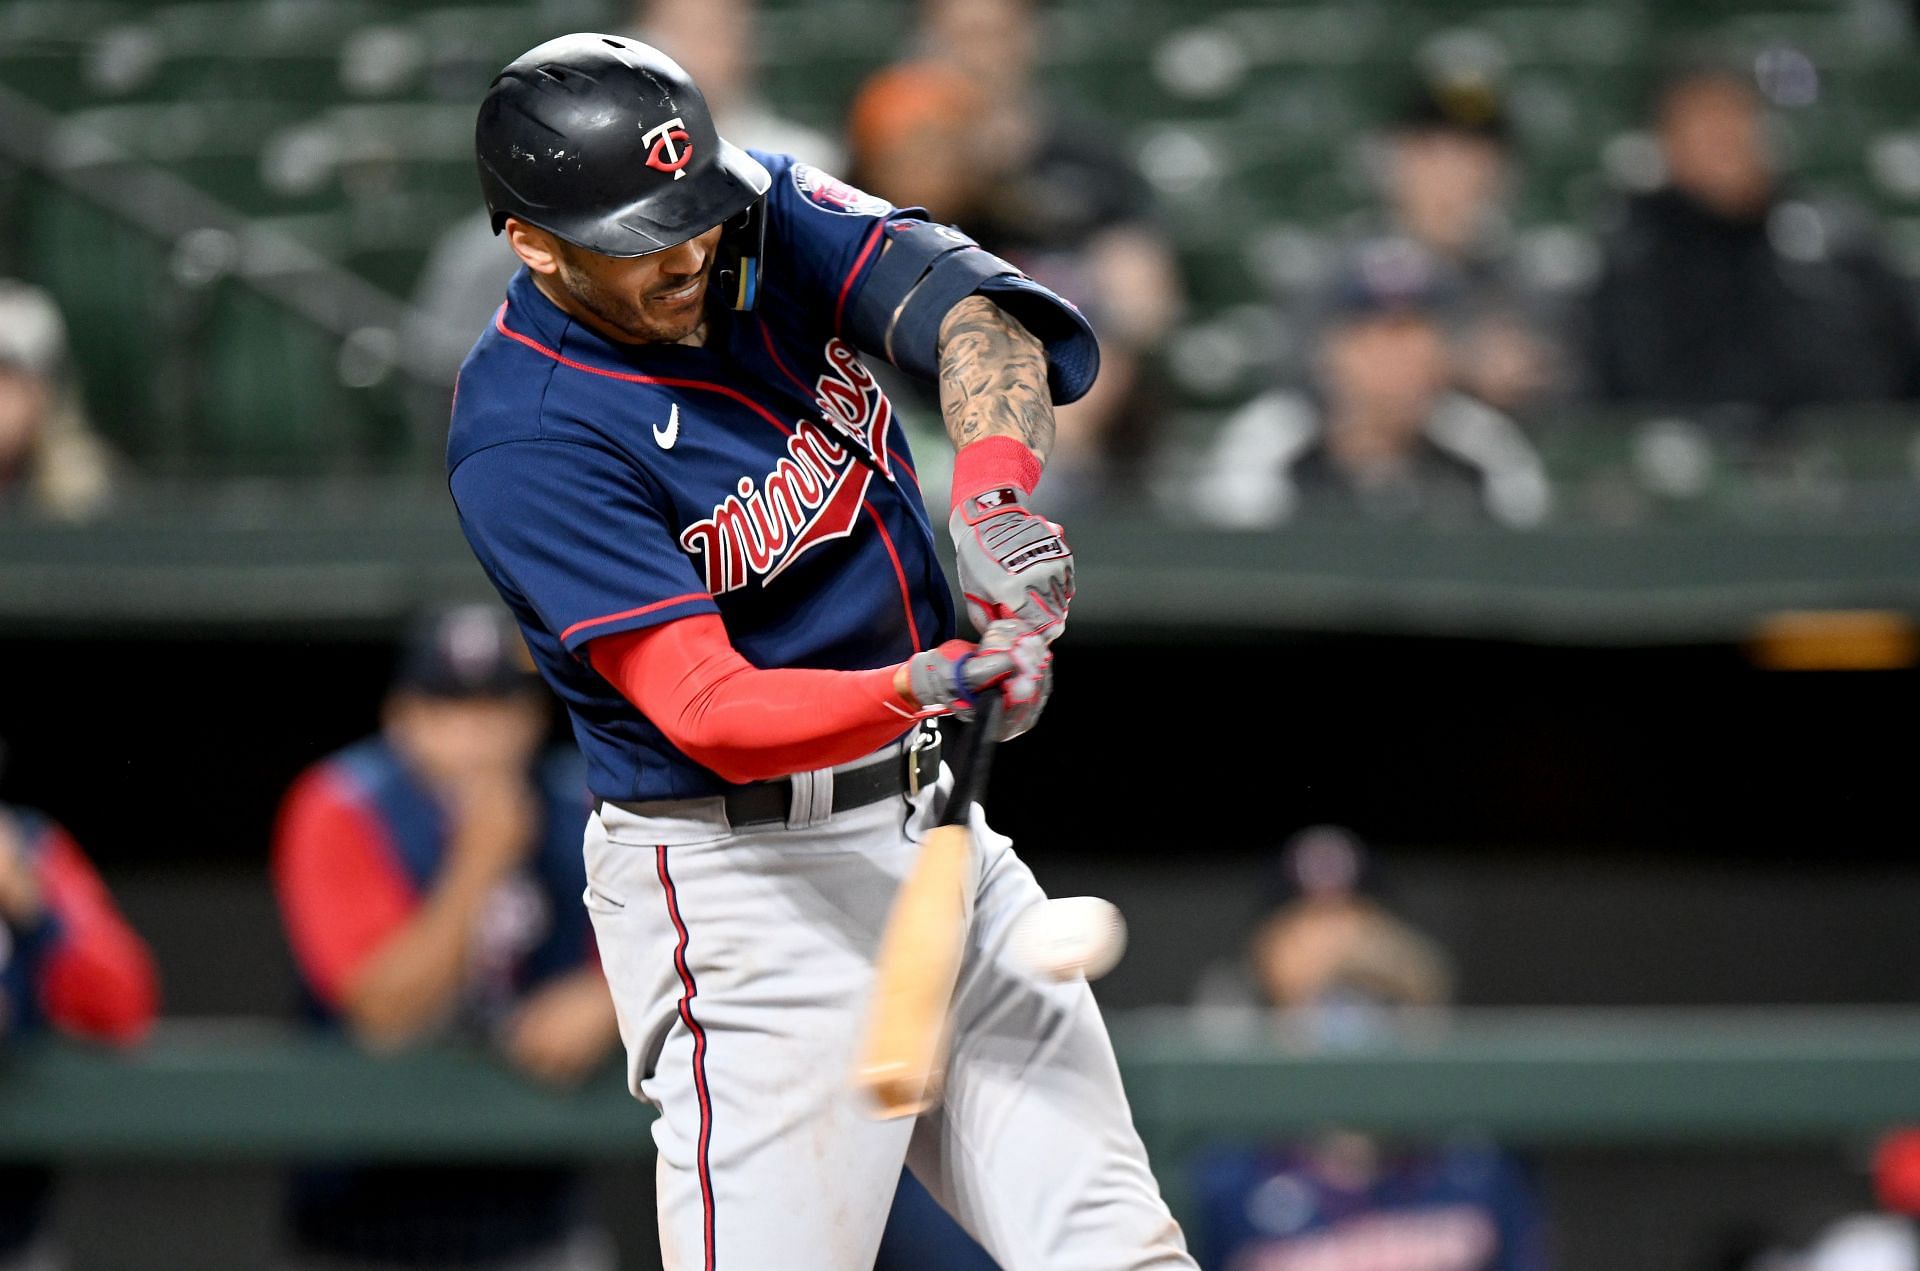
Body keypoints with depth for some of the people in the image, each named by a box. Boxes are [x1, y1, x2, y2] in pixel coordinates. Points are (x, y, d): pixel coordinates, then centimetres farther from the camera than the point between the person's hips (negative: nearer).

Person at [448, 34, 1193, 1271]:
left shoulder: (770, 219, 0)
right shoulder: (526, 439, -20)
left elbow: (964, 303, -17)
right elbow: (709, 713, -26)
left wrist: (995, 483, -37)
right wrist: (922, 688, -43)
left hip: (934, 829, 7)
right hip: (744, 881, -7)